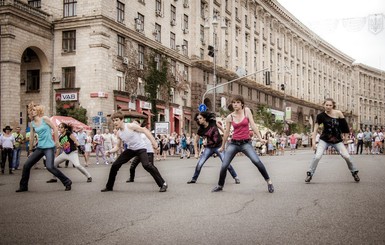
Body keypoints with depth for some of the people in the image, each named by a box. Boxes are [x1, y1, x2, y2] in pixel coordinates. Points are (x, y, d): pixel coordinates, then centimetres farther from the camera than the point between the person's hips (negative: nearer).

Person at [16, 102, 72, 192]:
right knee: (26, 165, 4)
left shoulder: (44, 118, -6)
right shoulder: (32, 123, 10)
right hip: (40, 147, 7)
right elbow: (31, 137, 16)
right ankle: (23, 186, 20)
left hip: (49, 147, -7)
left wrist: (56, 141, -7)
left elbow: (55, 128, -6)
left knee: (50, 167, -23)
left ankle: (67, 182, -10)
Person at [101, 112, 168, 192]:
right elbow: (117, 146, 9)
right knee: (115, 165, 2)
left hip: (140, 148, -7)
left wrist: (153, 142, -26)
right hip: (130, 149, 7)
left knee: (146, 165, -30)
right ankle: (109, 186, 19)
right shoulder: (119, 133, 1)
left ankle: (163, 184, -19)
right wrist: (110, 151, -11)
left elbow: (145, 130, -19)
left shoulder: (130, 126, -19)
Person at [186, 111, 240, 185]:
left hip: (219, 146, -2)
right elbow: (195, 141, 4)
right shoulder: (200, 130, -7)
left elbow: (222, 128, 6)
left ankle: (236, 177, 1)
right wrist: (196, 152, 1)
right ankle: (194, 179, 14)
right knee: (199, 163, -4)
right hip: (209, 148, 2)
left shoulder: (213, 122, -12)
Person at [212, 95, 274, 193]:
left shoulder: (247, 111, -2)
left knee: (257, 161, -22)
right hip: (233, 143, 2)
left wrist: (260, 138, -14)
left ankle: (269, 181, -6)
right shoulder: (229, 117, 2)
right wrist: (222, 146, 19)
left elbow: (253, 125, -5)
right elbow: (226, 132, 11)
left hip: (246, 143, -2)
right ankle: (220, 185, 19)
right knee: (224, 166, -3)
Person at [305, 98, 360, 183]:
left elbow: (344, 126, 3)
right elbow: (315, 129, -8)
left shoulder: (338, 113, -10)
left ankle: (354, 172, 21)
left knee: (347, 156, -4)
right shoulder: (321, 116, -11)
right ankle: (309, 174, -2)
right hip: (324, 140, -1)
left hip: (337, 140, 1)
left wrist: (343, 136, 7)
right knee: (317, 156, -17)